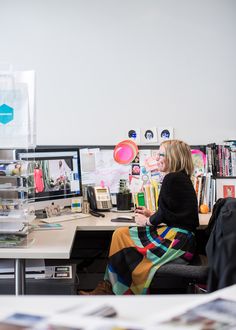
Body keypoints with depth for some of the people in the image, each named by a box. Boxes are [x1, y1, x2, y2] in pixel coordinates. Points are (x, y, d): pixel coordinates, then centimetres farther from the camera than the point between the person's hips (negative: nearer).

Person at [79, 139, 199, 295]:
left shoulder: (172, 179, -13)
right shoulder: (182, 179, 18)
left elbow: (165, 214, -15)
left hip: (177, 241, -10)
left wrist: (147, 221, 1)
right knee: (120, 234, 5)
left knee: (121, 235, -6)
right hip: (181, 238, 10)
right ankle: (107, 288, 2)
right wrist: (152, 215, 19)